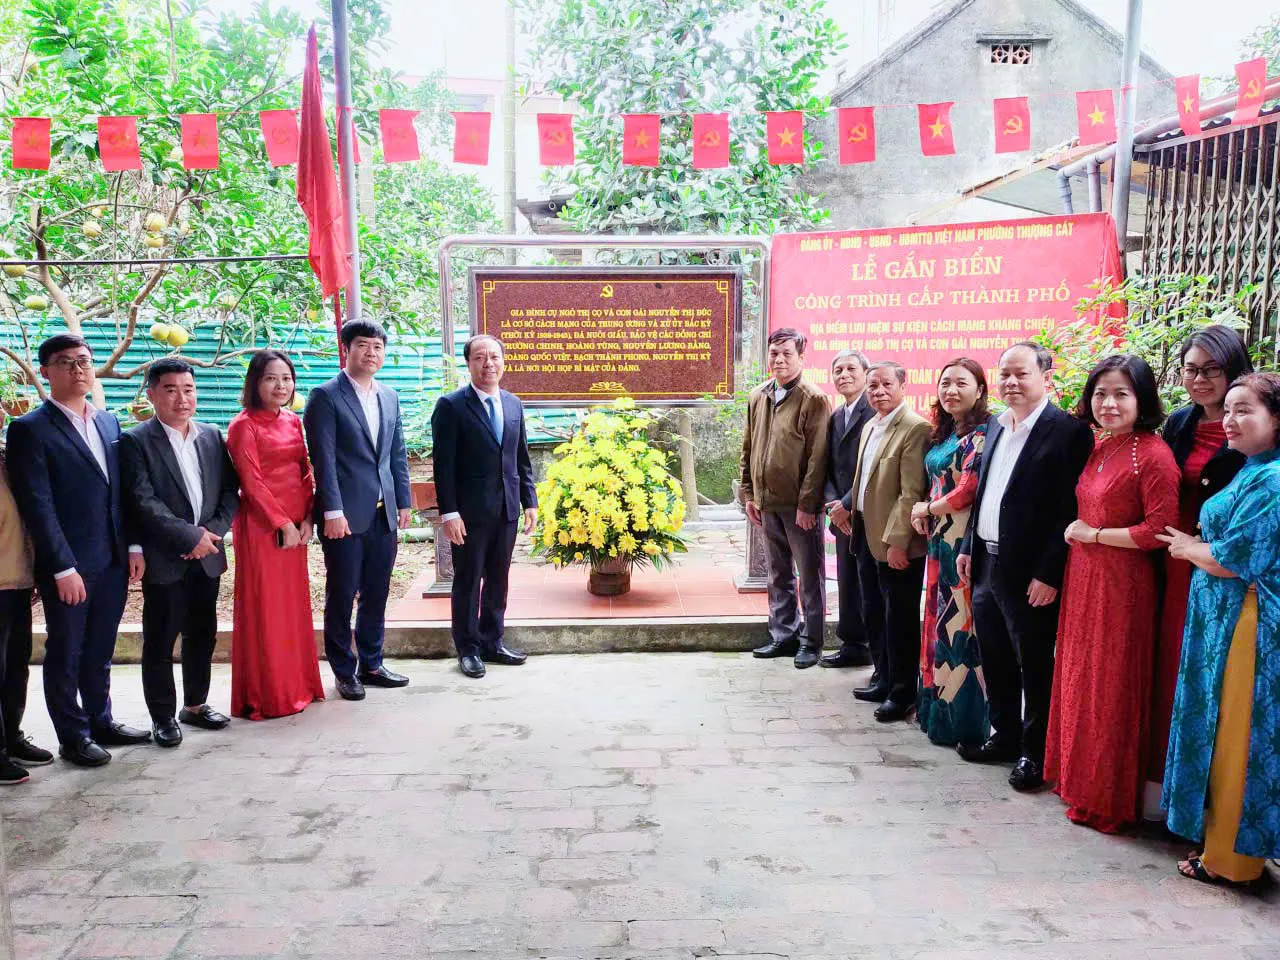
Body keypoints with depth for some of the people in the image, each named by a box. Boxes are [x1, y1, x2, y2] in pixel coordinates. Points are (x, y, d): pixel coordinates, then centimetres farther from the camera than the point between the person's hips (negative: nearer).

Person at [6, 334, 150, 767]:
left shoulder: (109, 422, 10)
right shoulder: (30, 429, -8)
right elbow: (38, 506, -13)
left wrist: (133, 546, 5)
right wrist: (64, 568, -16)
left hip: (113, 563, 5)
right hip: (67, 567, -5)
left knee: (100, 651, 18)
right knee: (65, 654, 9)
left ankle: (100, 722, 32)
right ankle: (73, 737, 22)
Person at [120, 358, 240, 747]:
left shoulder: (212, 437, 8)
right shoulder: (136, 441, -7)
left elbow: (230, 490, 7)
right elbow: (143, 502, -15)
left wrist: (212, 531, -8)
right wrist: (189, 536, -19)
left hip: (207, 555, 5)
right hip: (164, 559, -5)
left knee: (203, 634, 14)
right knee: (160, 641, 5)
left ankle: (195, 704, 30)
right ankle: (163, 716, 18)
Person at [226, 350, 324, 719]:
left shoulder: (293, 422, 11)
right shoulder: (244, 425, -8)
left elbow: (304, 472, 11)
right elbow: (251, 482, -12)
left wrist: (307, 519, -1)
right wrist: (283, 524, -14)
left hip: (295, 526, 7)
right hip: (261, 524, -6)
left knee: (294, 605, 12)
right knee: (264, 609, 1)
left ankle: (296, 685, 24)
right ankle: (266, 696, 11)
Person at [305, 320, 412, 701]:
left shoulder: (390, 397, 13)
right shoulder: (326, 396, -5)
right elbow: (323, 459, -11)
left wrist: (403, 502, 11)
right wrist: (333, 511, -16)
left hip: (384, 514, 6)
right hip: (345, 515, -6)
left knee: (376, 595, 13)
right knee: (342, 596, 5)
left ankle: (371, 664, 26)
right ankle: (344, 670, 17)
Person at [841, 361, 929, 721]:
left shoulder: (915, 428, -16)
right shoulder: (870, 427, 12)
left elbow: (911, 492, -20)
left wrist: (897, 541, -22)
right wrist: (847, 508, 16)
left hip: (896, 543, -9)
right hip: (867, 534, 9)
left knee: (900, 618, 3)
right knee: (874, 613, 18)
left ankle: (902, 693, 16)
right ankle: (884, 680, 33)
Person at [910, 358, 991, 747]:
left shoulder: (981, 434, -12)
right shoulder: (943, 434, 14)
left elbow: (969, 490, -19)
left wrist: (928, 509, -6)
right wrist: (924, 514, 2)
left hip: (964, 541, -8)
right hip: (939, 541, 8)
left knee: (959, 623, -2)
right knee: (940, 619, 13)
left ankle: (961, 718, 10)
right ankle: (936, 707, 24)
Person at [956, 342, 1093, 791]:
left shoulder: (1068, 431, -13)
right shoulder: (996, 426, 12)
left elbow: (1070, 510, -17)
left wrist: (1048, 574, -18)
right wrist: (969, 548, 13)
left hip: (1030, 573, -7)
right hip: (988, 564, 8)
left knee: (1034, 665, 6)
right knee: (994, 660, 18)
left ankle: (1035, 753, 21)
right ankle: (1004, 736, 34)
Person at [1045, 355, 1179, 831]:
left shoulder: (1153, 454, -15)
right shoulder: (1098, 449, 9)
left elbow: (1160, 529, -19)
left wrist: (1093, 534, -13)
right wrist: (1077, 534, 4)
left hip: (1121, 583, -7)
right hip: (1082, 577, 8)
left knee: (1110, 687, 5)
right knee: (1078, 678, 16)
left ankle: (1107, 798, 21)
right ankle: (1076, 775, 33)